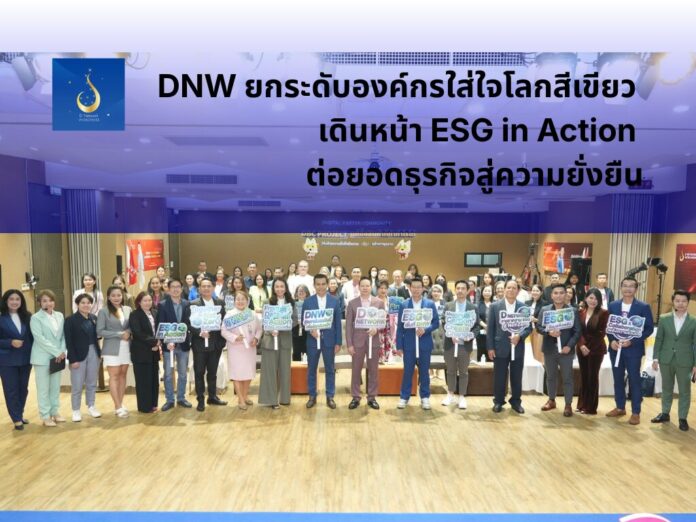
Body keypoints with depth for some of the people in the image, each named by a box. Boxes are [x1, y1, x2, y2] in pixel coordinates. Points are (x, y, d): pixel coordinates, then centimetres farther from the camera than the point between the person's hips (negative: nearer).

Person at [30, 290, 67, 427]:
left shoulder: (60, 316, 7)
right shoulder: (35, 318, -7)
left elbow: (63, 336, 7)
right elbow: (40, 338, -15)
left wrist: (62, 351, -7)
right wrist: (57, 352, -17)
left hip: (58, 357, 5)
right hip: (42, 357, -4)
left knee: (56, 386, 12)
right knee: (43, 388, 2)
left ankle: (55, 412, 23)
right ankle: (45, 416, 11)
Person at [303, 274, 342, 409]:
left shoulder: (334, 301, 2)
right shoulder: (307, 301, 1)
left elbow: (338, 323, 2)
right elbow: (303, 321, 3)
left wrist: (338, 342, -2)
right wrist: (310, 330, -17)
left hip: (329, 340, 0)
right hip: (313, 339, 0)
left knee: (330, 369, 8)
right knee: (312, 369, 8)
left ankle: (330, 397, 19)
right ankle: (312, 396, 21)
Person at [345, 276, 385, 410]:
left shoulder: (379, 302, 3)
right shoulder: (352, 303, 2)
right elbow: (348, 325, 0)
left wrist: (376, 328, -16)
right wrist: (349, 344, -5)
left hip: (373, 340, 1)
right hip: (357, 341, 0)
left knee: (373, 371, 7)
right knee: (356, 370, 5)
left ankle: (372, 397, 19)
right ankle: (355, 397, 16)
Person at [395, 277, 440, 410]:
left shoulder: (430, 304, 1)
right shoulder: (403, 305, 1)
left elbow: (436, 323, 1)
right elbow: (400, 326, 1)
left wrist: (425, 330, -18)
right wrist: (399, 345, -3)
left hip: (425, 344, 0)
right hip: (409, 344, 0)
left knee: (424, 372, 9)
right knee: (407, 372, 6)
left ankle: (425, 397, 21)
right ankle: (404, 397, 18)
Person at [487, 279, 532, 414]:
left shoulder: (524, 307, 3)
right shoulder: (495, 306, -1)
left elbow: (529, 327, 3)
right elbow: (490, 328, -1)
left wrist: (519, 336, -16)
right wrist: (490, 347, -6)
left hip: (518, 348, 1)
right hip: (500, 348, -1)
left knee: (517, 377, 10)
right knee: (499, 377, 6)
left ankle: (516, 402, 25)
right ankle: (498, 402, 20)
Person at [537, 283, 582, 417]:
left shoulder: (573, 311, -1)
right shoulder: (544, 309, 3)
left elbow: (577, 331, -4)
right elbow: (538, 326, 0)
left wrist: (569, 346, -15)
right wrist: (549, 332, -19)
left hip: (566, 349, -2)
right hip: (549, 349, 2)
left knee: (567, 378, 5)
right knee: (550, 377, 14)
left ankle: (568, 405, 16)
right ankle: (551, 401, 28)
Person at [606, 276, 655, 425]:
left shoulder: (644, 307, -3)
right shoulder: (613, 305, 6)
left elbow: (649, 328, -6)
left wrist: (632, 341, -16)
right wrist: (611, 340, -9)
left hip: (633, 349, -3)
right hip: (615, 348, 3)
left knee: (634, 380, 3)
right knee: (618, 379, 12)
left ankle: (635, 412, 13)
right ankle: (620, 407, 25)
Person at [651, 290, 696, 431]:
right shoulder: (664, 318, 1)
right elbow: (659, 339, 4)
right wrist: (655, 358, 1)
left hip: (685, 362, -2)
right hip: (666, 360, 2)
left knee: (684, 391, 8)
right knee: (666, 388, 14)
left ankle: (682, 418, 21)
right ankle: (665, 413, 28)